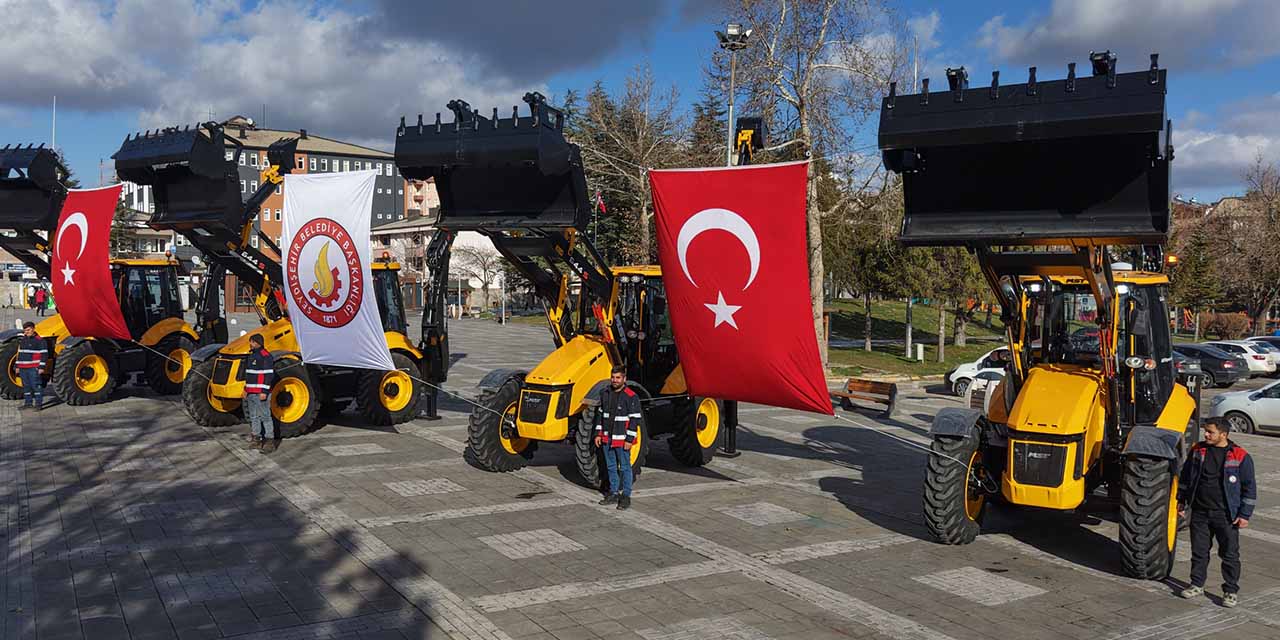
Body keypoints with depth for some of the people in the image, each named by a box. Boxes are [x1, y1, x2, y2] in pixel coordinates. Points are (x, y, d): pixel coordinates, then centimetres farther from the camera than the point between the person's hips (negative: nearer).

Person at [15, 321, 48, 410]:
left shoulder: (40, 340, -7)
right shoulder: (22, 340, 16)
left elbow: (44, 355, -9)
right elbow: (19, 353, 23)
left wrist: (41, 367, -13)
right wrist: (17, 366, 18)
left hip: (34, 368, -7)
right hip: (23, 368, 7)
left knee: (36, 385, -7)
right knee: (26, 386, 12)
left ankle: (38, 403, -4)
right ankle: (28, 403, 20)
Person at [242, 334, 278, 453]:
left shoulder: (265, 355, -13)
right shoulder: (252, 355, 17)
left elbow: (269, 374, -17)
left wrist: (264, 391, -21)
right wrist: (246, 389, 23)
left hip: (260, 393, -10)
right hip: (251, 393, 10)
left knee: (265, 416, -8)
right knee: (253, 416, 14)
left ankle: (270, 441, -6)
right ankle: (256, 438, 22)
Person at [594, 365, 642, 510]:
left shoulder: (631, 397, -13)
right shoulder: (605, 394, 8)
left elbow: (635, 419, -13)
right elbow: (600, 414, 16)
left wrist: (629, 439, -15)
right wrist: (598, 434, 12)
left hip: (622, 440, -6)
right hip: (607, 438, 7)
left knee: (624, 468, 1)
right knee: (611, 467, 14)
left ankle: (626, 496, 9)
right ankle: (613, 493, 25)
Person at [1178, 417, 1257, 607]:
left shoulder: (1240, 456, -7)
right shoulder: (1198, 451, 4)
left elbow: (1249, 488, -2)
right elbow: (1186, 477, 16)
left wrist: (1245, 514, -5)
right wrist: (1181, 501, 15)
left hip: (1226, 515, -3)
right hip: (1200, 512, 4)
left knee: (1230, 554, 3)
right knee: (1199, 551, 11)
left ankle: (1231, 591, 15)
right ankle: (1197, 585, 24)